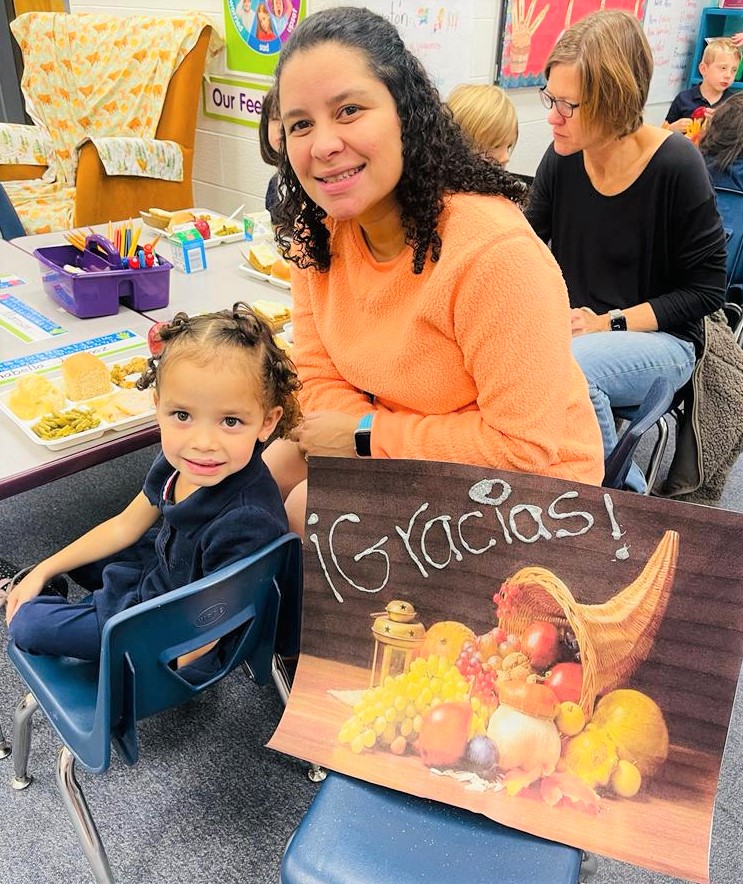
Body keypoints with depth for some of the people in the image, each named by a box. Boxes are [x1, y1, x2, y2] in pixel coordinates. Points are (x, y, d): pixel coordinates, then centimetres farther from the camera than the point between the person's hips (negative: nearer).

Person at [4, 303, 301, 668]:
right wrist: (43, 570, 7)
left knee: (28, 624, 1)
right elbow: (125, 526, 2)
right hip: (168, 567, 7)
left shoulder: (247, 523, -40)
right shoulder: (178, 461, -17)